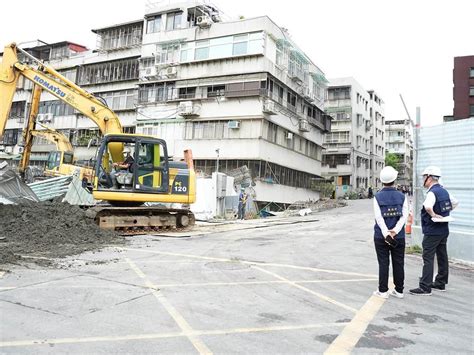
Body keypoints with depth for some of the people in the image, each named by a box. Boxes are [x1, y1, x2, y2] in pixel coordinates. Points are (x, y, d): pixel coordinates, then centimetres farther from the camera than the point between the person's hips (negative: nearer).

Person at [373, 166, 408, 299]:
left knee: (383, 264, 5)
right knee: (398, 263, 10)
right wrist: (395, 231, -16)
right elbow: (404, 216, -10)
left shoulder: (378, 197, -6)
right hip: (399, 237, 2)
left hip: (381, 237, -1)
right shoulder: (401, 196, -1)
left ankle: (383, 291, 11)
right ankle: (399, 291, 18)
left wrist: (386, 234, -16)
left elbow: (379, 218, -14)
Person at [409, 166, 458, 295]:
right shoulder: (444, 191, 10)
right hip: (444, 230, 9)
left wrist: (433, 215, -21)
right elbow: (455, 203, 25)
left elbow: (428, 206, -39)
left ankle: (425, 287, -4)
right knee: (442, 257, 16)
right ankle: (441, 283, 28)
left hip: (432, 231, -9)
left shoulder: (432, 192, -19)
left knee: (428, 258, -6)